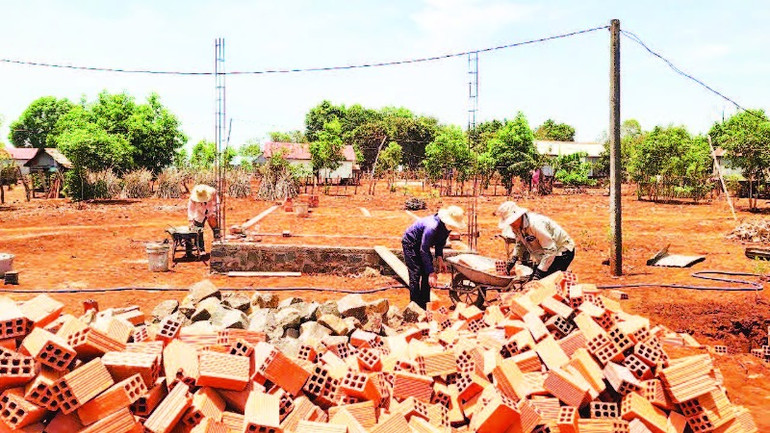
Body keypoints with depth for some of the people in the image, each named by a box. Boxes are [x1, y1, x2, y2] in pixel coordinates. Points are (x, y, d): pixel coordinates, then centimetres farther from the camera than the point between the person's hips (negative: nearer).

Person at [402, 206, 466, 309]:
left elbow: (440, 242, 3)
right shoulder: (432, 227, -39)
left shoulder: (447, 226, -15)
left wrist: (439, 258, -11)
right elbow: (423, 250, -35)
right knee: (416, 274, -14)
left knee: (427, 274, 1)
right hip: (410, 243, -8)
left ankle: (424, 306, 9)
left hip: (422, 244, 8)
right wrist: (431, 272, -33)